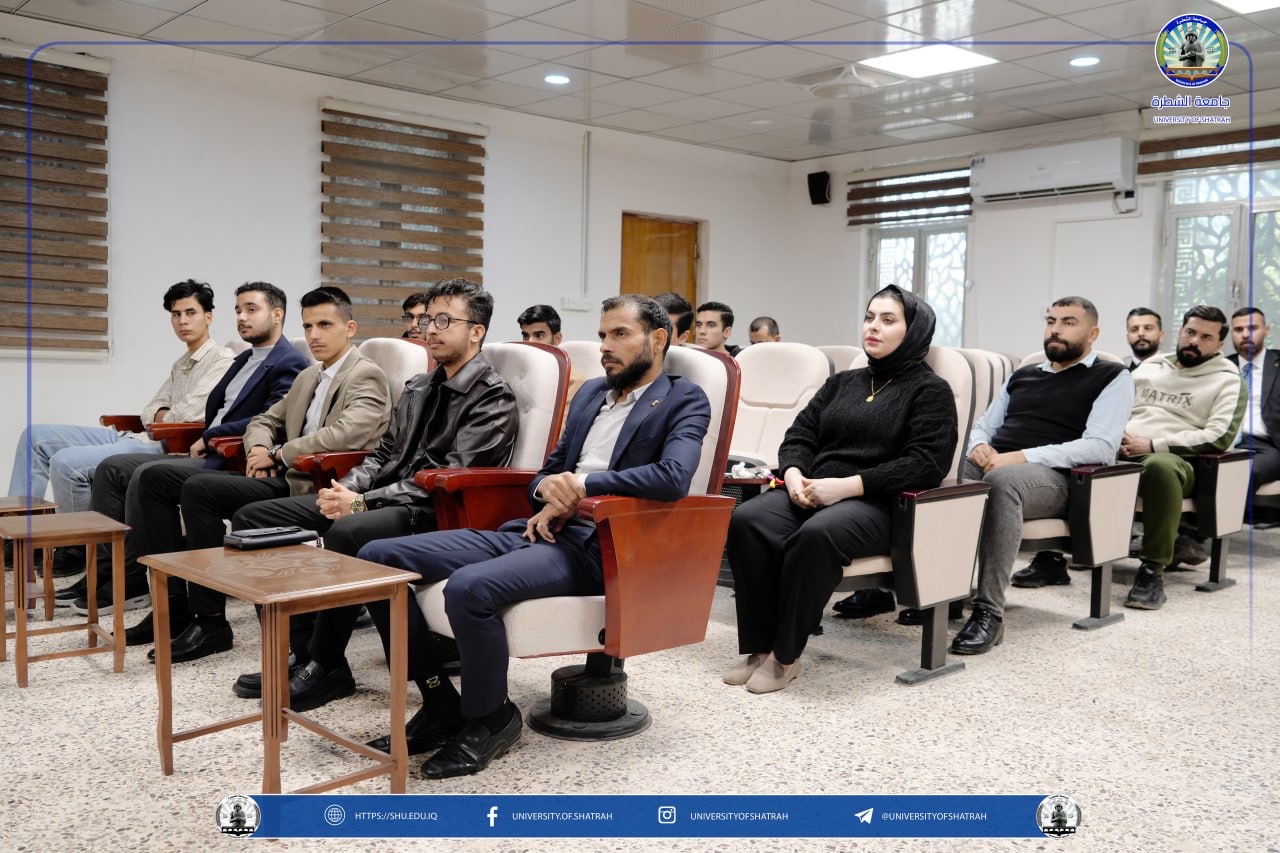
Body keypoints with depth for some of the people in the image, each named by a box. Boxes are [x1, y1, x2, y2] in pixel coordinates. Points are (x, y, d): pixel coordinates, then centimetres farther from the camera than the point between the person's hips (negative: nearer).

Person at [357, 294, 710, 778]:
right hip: (535, 531, 8)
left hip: (592, 547, -8)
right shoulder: (591, 393, 23)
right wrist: (549, 488, 1)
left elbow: (673, 478, -18)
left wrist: (581, 484, -14)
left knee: (470, 587, -34)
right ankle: (441, 705, 4)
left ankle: (488, 718, -7)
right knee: (378, 558, -5)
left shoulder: (684, 401, 1)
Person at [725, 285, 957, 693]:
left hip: (874, 503, -5)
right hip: (810, 492, 5)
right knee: (745, 520, -26)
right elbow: (799, 435, 18)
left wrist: (847, 485, -17)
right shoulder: (842, 383, 25)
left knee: (817, 535, -38)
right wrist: (794, 474, -7)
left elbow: (926, 464, -8)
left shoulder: (930, 391, 6)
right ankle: (759, 646, -21)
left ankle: (785, 655, -23)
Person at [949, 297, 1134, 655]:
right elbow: (983, 427, 27)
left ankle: (989, 610, -37)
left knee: (1003, 479, -41)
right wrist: (979, 446, 0)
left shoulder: (1112, 378, 8)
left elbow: (1100, 447, -7)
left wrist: (1022, 457, -16)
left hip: (1052, 477, -5)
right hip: (994, 464, 6)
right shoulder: (1022, 375, 28)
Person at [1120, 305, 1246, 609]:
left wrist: (1153, 445, -12)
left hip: (1175, 461, -4)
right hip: (1121, 454, 4)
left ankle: (1153, 569, -33)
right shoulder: (1149, 367, 24)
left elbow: (1219, 436, -6)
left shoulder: (1227, 381, 8)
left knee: (1160, 466, -42)